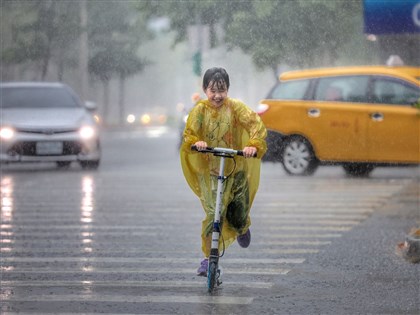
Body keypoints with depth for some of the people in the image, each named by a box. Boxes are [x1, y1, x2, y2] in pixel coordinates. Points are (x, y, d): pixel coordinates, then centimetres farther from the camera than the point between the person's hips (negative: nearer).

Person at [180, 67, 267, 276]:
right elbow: (189, 133, -12)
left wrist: (254, 145, -37)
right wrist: (196, 142, -36)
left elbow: (255, 125, -18)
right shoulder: (199, 110, -5)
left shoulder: (236, 108, -7)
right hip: (209, 171, -1)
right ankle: (208, 257, -4)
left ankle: (242, 228, 47)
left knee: (238, 217, 8)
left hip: (236, 169, 1)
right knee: (214, 214, -17)